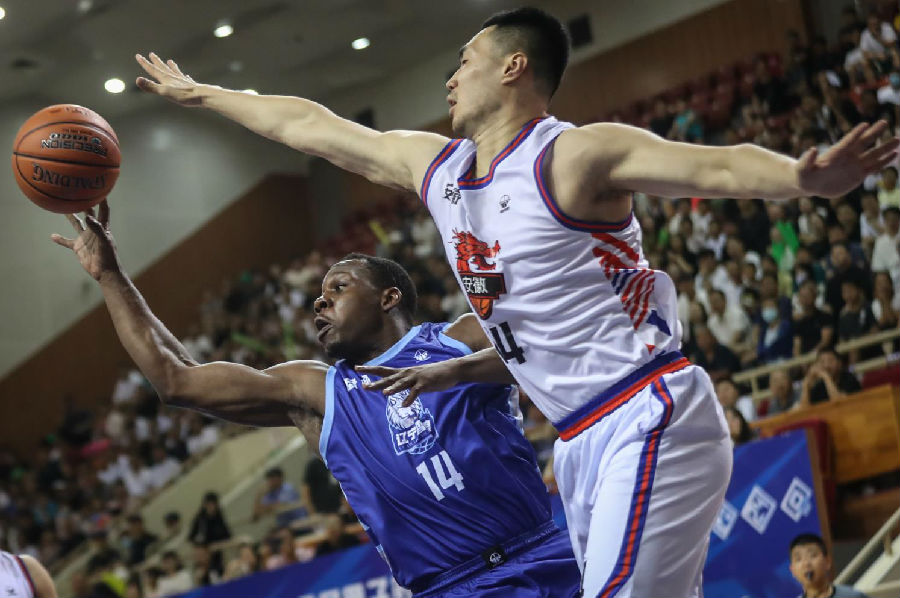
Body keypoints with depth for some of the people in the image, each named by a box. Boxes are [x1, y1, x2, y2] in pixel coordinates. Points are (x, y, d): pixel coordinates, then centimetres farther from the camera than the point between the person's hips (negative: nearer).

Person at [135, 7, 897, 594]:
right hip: (582, 443, 8)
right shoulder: (431, 165, 13)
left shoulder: (573, 156, -12)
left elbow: (717, 165, -26)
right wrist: (200, 93, 33)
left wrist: (803, 177, -46)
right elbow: (309, 124, 23)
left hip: (650, 422, -8)